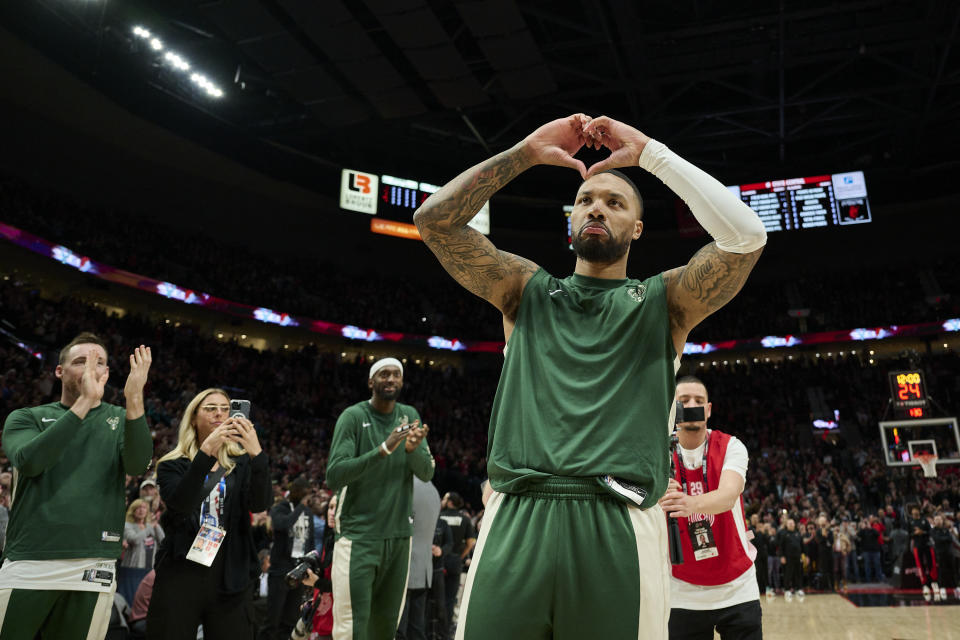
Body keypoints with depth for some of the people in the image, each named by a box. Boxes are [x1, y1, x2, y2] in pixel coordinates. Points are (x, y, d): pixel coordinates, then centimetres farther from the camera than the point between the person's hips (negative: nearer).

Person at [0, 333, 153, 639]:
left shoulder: (121, 420, 9)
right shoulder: (26, 418, 8)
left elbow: (138, 465, -11)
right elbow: (28, 461, -13)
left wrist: (134, 401, -25)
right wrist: (83, 403, -21)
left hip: (93, 566, 0)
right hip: (29, 561, 0)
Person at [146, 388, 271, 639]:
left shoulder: (241, 464, 9)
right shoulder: (173, 465, 6)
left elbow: (260, 504, -10)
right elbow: (181, 504, -15)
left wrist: (257, 454, -25)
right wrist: (206, 451, -26)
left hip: (230, 580, 1)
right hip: (181, 575, -1)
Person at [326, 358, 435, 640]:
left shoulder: (409, 415, 6)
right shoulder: (353, 416, -7)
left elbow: (427, 473, 2)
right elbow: (334, 476, -17)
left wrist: (413, 449, -20)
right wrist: (384, 449, -28)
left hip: (399, 534, 5)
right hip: (359, 535, -4)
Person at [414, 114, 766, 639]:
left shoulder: (662, 301, 13)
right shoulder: (528, 291, 17)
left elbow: (746, 235, -3)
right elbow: (434, 219, 8)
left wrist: (649, 152, 2)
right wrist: (527, 152, 7)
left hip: (620, 528, -1)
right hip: (514, 521, 1)